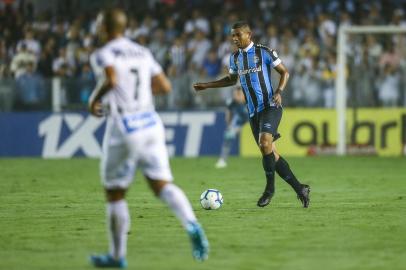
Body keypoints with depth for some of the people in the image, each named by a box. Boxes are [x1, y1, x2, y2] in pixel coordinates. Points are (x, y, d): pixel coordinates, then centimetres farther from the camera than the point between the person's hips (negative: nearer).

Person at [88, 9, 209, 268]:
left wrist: (95, 99, -8)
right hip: (151, 123, 5)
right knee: (162, 183, 0)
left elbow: (111, 80, -25)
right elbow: (165, 86, 14)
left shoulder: (104, 54, -6)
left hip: (124, 128, -5)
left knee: (115, 193, 8)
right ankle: (192, 224, -27)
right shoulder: (142, 52, 14)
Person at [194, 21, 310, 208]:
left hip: (270, 106, -6)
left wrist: (279, 91, -15)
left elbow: (284, 72, 1)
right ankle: (300, 189, 9)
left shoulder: (264, 52, -5)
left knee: (264, 142, -26)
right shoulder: (235, 58, 12)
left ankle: (270, 187, -9)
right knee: (270, 153, 1)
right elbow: (231, 79, 29)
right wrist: (207, 85, 23)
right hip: (253, 111, 6)